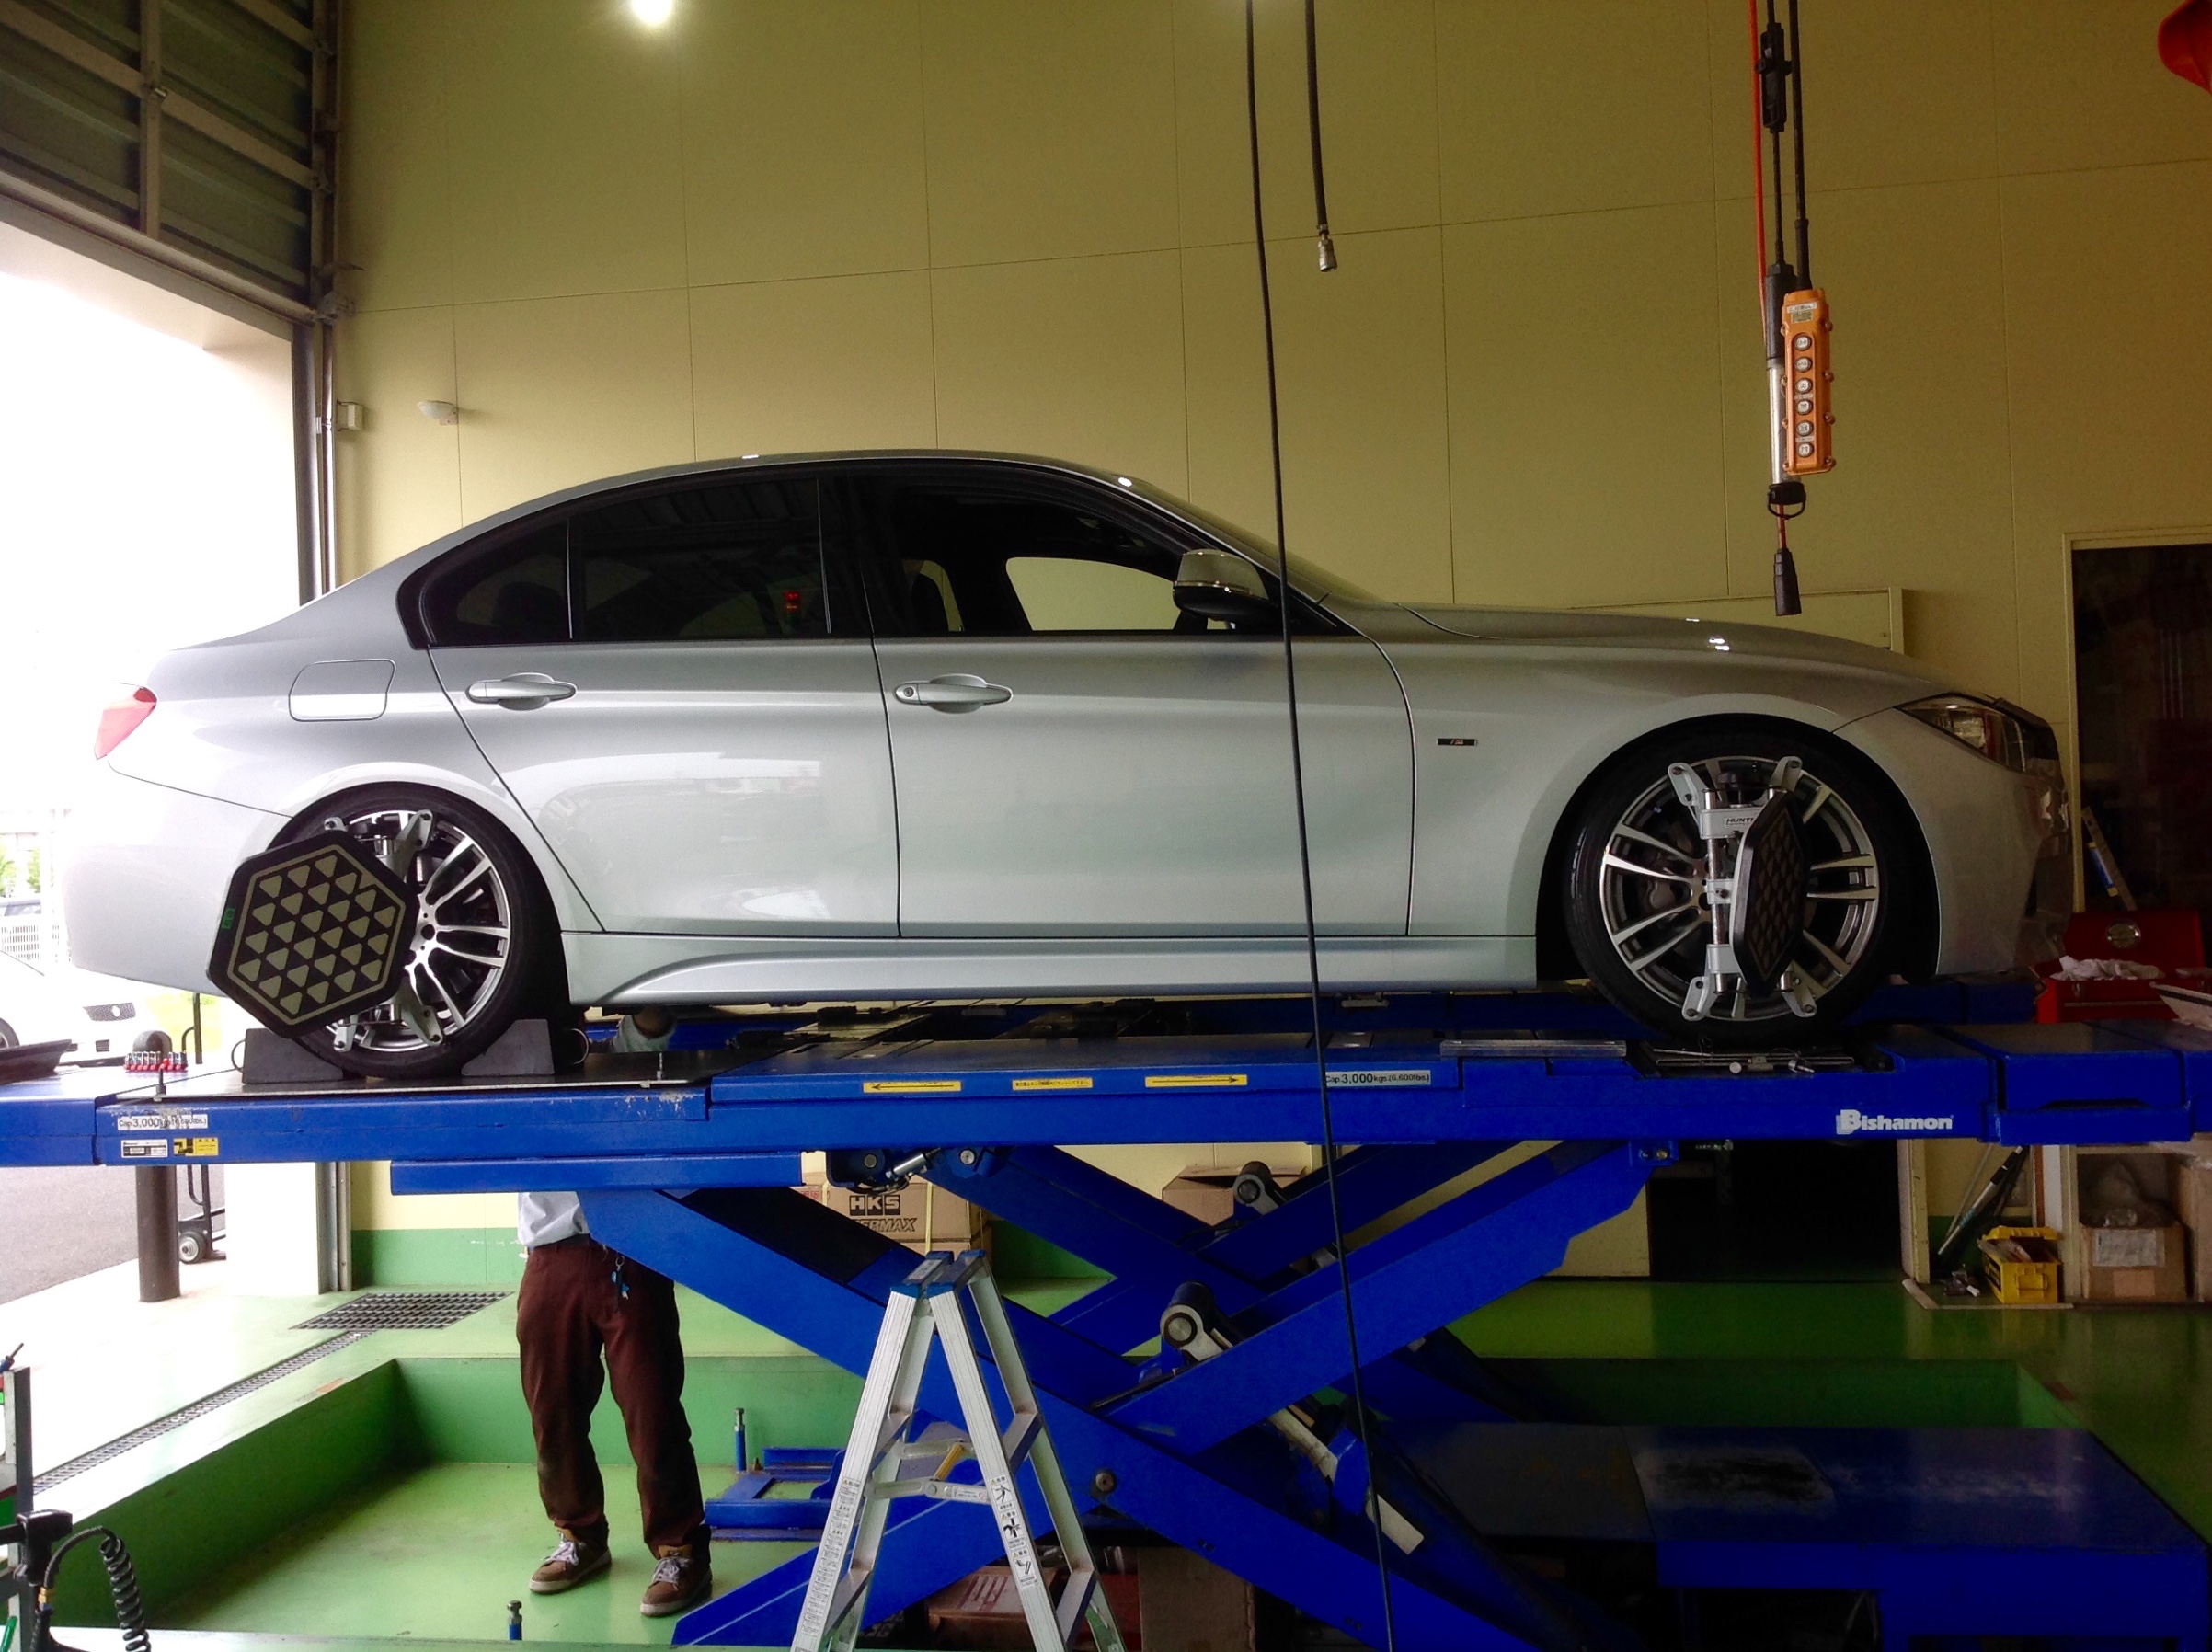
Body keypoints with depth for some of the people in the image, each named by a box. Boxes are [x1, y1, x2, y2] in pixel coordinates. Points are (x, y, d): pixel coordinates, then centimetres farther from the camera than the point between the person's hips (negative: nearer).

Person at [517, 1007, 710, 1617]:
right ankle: (580, 1537, 25)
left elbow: (652, 1028, -6)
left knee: (651, 1411, -4)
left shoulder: (614, 1047, 13)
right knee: (553, 1413, 7)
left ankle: (680, 1551, 4)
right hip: (549, 1262, 3)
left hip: (628, 1254, -3)